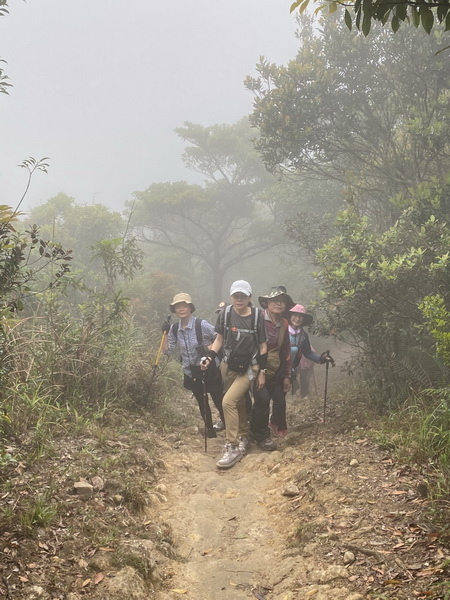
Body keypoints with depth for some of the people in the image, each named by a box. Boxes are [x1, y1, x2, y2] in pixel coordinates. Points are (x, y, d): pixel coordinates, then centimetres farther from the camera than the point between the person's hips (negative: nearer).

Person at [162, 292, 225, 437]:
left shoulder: (202, 325, -18)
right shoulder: (174, 328, -2)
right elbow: (167, 350, 3)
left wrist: (208, 349, -25)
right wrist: (165, 334, -7)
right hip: (191, 372, 5)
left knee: (218, 400, 5)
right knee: (202, 402, 18)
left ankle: (227, 425, 29)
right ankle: (210, 429, 36)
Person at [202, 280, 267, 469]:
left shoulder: (257, 316, -11)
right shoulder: (225, 314, -5)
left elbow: (262, 346, -4)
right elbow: (219, 339, 6)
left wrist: (262, 372, -4)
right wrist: (209, 357, -9)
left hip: (249, 368, -3)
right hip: (228, 366, 4)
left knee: (228, 402, -17)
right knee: (239, 403, 13)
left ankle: (232, 447, -8)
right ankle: (243, 440, 32)